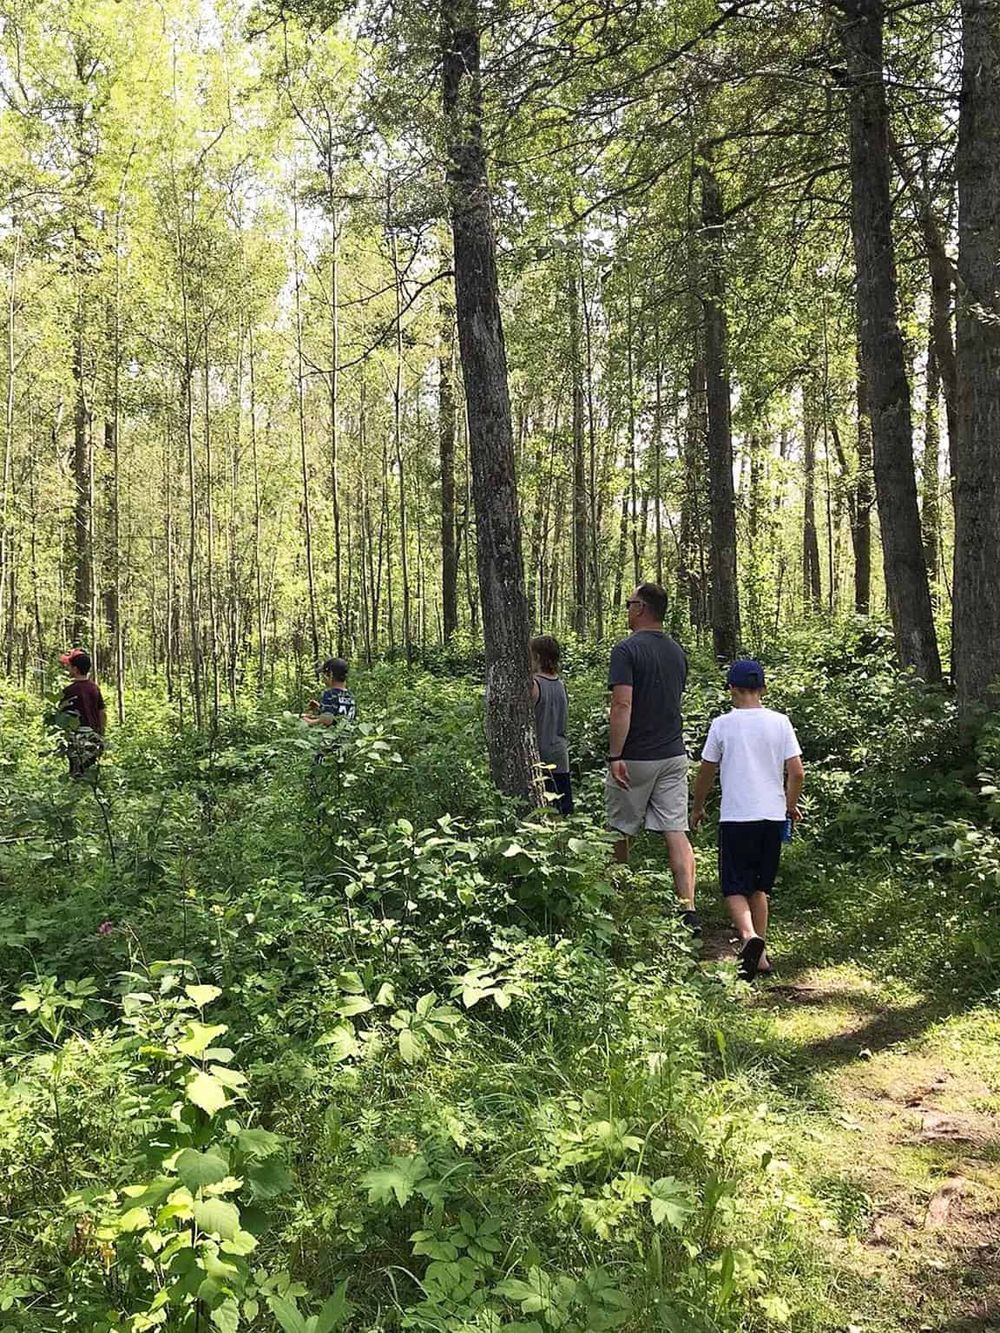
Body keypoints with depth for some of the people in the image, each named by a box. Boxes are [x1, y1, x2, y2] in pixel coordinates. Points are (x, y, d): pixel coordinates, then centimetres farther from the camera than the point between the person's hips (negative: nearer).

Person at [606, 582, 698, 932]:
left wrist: (614, 756, -21)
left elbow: (622, 705, -21)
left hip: (635, 758, -5)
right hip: (674, 755, 5)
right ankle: (689, 911, -6)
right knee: (676, 832, 1)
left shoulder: (627, 649, -13)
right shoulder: (677, 652, 10)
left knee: (619, 830, 14)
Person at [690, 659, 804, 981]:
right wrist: (791, 806, 16)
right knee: (759, 887, 17)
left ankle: (749, 935, -23)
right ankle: (759, 955, 19)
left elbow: (706, 773, 2)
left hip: (736, 817, -3)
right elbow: (796, 772, 0)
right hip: (773, 816, 3)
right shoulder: (780, 722, 1)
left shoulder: (722, 725, -5)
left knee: (734, 888, 3)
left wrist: (697, 808, 17)